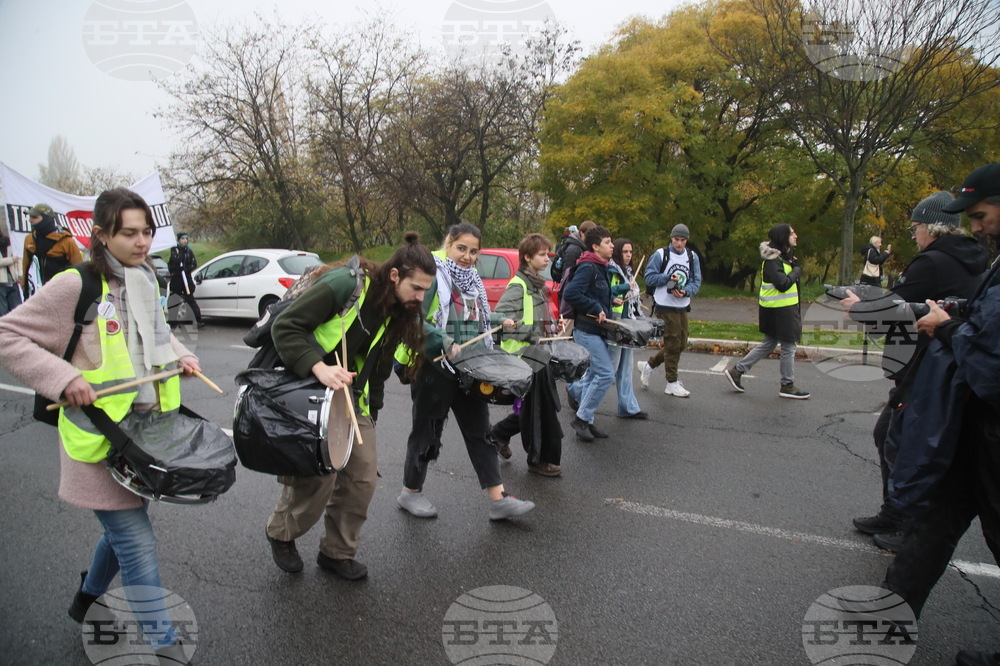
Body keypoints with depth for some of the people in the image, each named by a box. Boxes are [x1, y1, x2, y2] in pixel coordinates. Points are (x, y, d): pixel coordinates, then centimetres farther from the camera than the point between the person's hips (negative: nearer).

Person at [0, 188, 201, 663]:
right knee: (138, 544, -2)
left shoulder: (145, 281, 6)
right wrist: (63, 378, -21)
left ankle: (86, 602, 49)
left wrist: (179, 355, 5)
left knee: (127, 524, 22)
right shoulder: (76, 286, -16)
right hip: (100, 435, -7)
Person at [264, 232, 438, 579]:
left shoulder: (397, 314, 1)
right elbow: (285, 326, -23)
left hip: (351, 397, 7)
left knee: (363, 476, 1)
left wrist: (371, 413, 4)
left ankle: (338, 552, 22)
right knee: (318, 474, -9)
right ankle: (281, 534, 22)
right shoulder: (344, 285, -21)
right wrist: (319, 368, -34)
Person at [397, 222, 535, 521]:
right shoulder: (433, 275, -11)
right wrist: (445, 344, -26)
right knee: (427, 431, 7)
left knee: (480, 430, 6)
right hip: (436, 369, -7)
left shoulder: (472, 280, 13)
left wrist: (499, 324, 9)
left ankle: (499, 499, 9)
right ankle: (411, 492, 27)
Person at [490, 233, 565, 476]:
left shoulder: (537, 284, 14)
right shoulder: (518, 285, -15)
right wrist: (532, 335, -26)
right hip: (525, 356, -9)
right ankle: (540, 460, 15)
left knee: (533, 407, 16)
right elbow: (500, 316, -24)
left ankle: (500, 432, 34)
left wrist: (553, 324, 8)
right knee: (540, 409, 0)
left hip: (538, 355, 9)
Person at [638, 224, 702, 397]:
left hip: (682, 307, 6)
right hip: (665, 306, -6)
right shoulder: (660, 255, -5)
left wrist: (685, 292, -13)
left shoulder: (692, 257, 8)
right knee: (672, 344, -2)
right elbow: (649, 278, -6)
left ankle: (648, 365, 27)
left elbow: (696, 281, 6)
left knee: (681, 344, 11)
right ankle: (672, 384, 9)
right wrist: (669, 277, -19)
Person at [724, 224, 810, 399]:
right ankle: (787, 386, 14)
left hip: (785, 308, 10)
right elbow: (783, 283, -25)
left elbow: (790, 280, 14)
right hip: (778, 310, -10)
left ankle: (736, 370, 18)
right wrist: (796, 271, -11)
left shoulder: (784, 257, 13)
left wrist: (794, 265, -2)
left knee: (769, 344, 16)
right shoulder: (772, 260, -18)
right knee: (788, 346, 1)